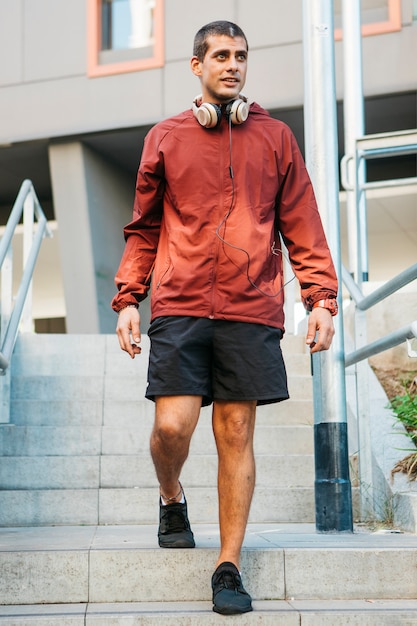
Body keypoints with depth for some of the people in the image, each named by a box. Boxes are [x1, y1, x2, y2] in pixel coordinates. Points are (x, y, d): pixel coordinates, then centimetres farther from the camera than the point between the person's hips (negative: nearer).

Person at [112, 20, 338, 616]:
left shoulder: (275, 137, 12)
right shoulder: (165, 137, 12)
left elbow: (302, 226, 10)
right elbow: (144, 229, 14)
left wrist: (322, 298, -1)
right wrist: (127, 299, 5)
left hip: (251, 310, 0)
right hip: (180, 306, 0)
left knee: (236, 436, 1)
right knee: (172, 425, -9)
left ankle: (229, 566, 11)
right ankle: (172, 499, 26)